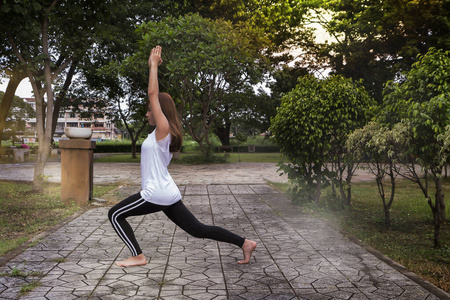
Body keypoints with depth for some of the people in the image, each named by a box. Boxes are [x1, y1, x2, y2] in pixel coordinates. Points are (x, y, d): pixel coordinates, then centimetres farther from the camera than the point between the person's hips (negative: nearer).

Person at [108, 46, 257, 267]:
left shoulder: (163, 129, -10)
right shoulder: (162, 132, 13)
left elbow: (153, 93, -14)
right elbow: (155, 96, 22)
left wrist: (154, 64, -7)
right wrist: (153, 66, 25)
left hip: (157, 194, -10)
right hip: (167, 193, 10)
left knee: (115, 215, 2)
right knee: (198, 230, 11)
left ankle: (138, 257, 3)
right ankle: (245, 243, 10)